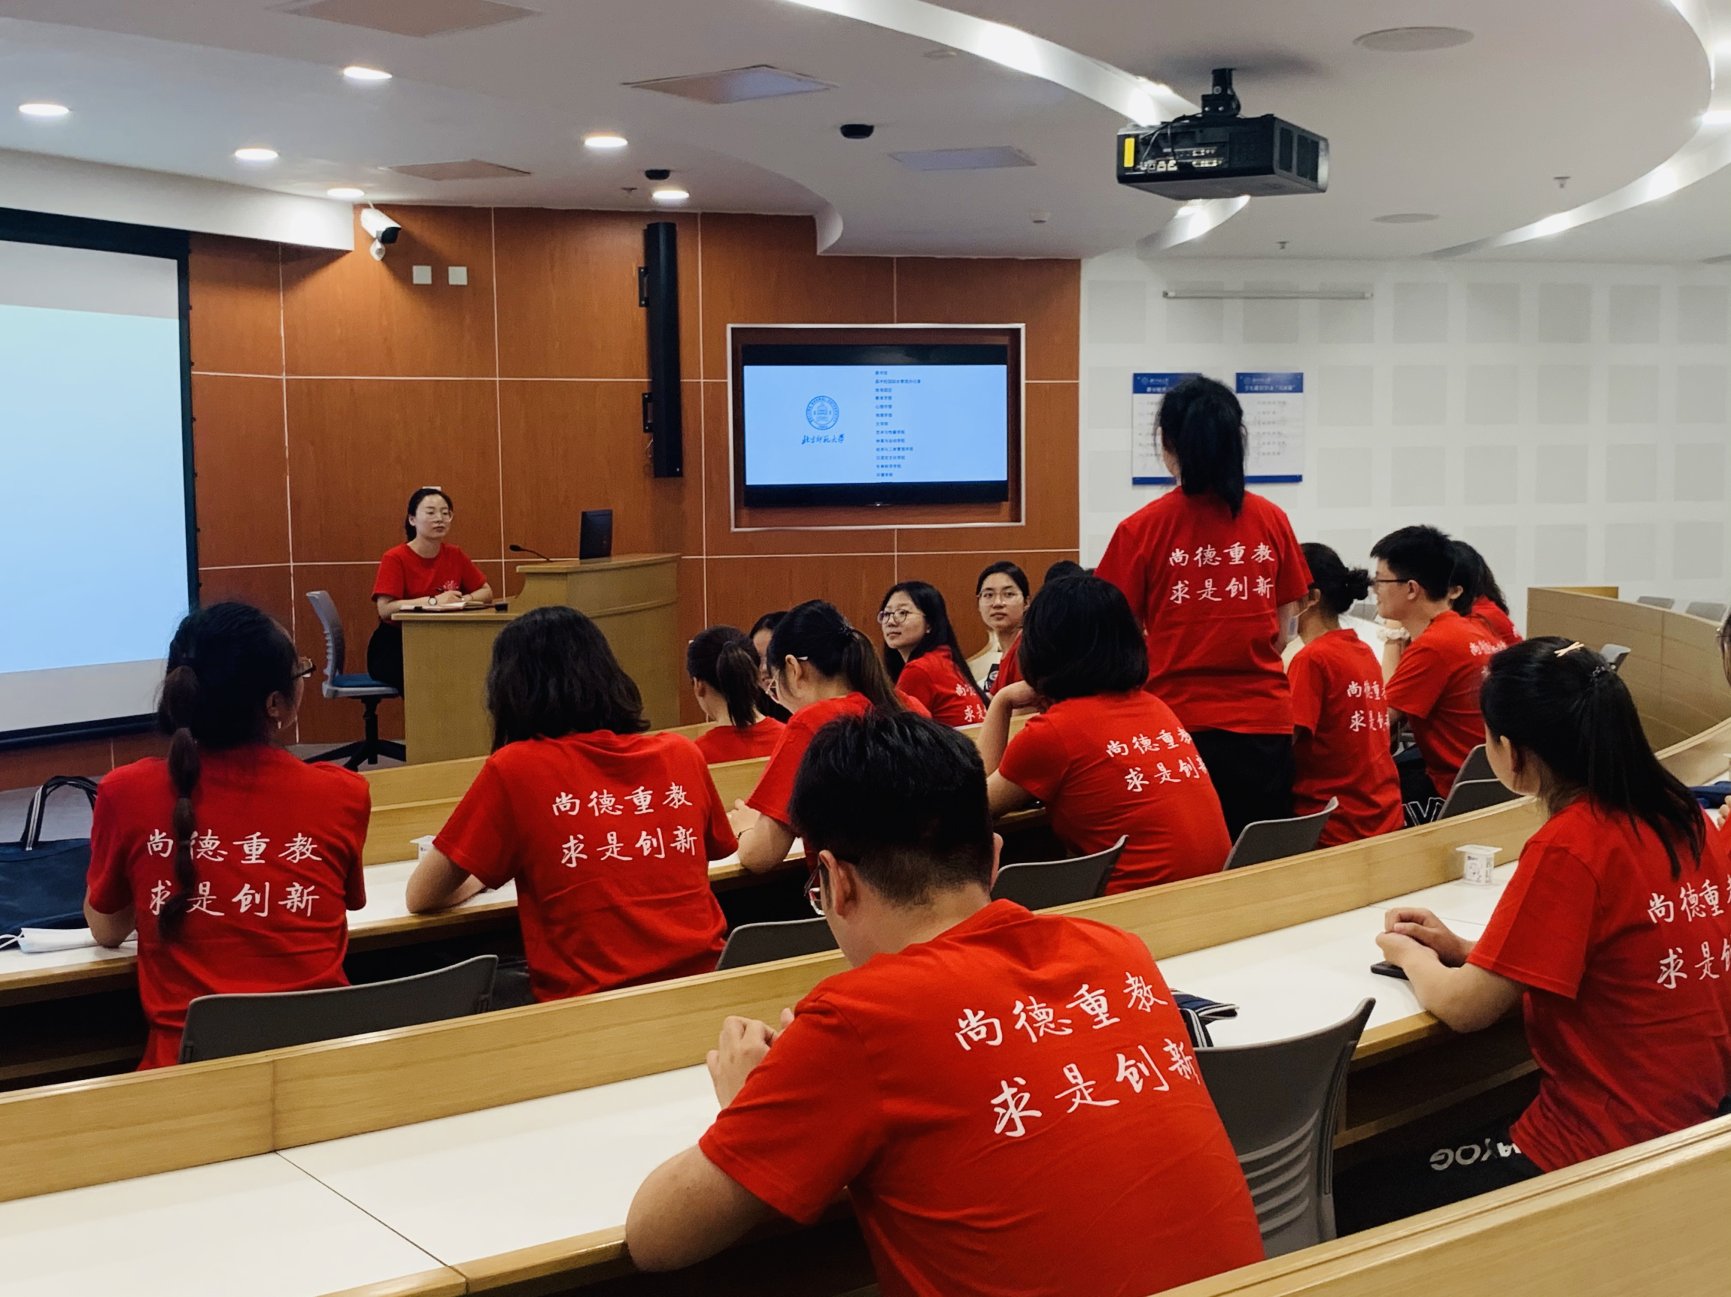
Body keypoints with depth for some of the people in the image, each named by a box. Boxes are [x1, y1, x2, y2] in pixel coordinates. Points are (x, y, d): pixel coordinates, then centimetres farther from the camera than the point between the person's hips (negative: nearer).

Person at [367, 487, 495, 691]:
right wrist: (433, 601, -25)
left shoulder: (455, 556, 5)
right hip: (393, 647, -4)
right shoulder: (395, 558, -9)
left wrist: (464, 600, -12)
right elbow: (385, 609, -20)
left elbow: (486, 592, 9)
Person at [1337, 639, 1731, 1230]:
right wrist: (1464, 950, 12)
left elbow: (1464, 1007, -14)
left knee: (1346, 1207, 1)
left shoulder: (1569, 847, -22)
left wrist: (1407, 953, 6)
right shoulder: (1675, 811, 2)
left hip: (1605, 1147, -9)